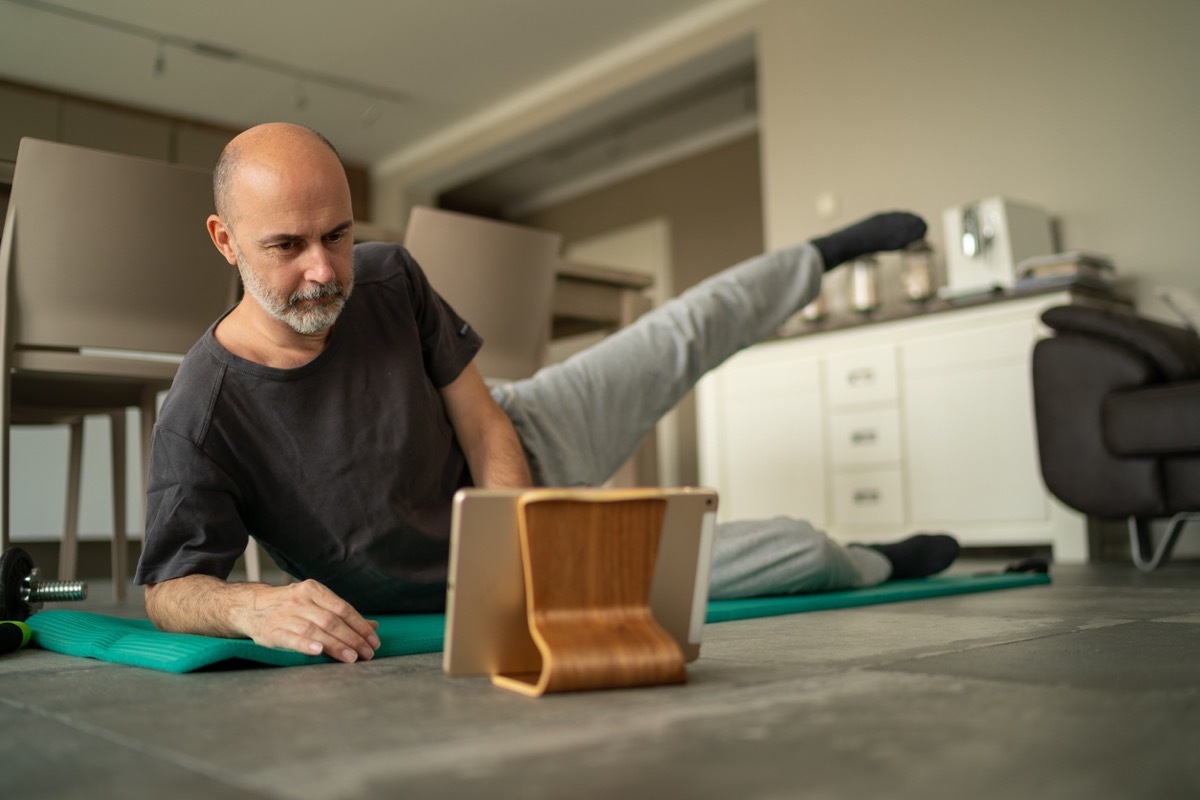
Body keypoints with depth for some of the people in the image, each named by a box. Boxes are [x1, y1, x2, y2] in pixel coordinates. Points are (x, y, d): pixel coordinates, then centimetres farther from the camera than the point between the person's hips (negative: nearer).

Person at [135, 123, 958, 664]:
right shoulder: (202, 419, -33)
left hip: (518, 451, 3)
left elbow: (484, 426, -14)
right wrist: (256, 605, -50)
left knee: (691, 336, 16)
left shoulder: (387, 277, -21)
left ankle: (823, 256, 49)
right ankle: (878, 567, 39)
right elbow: (169, 589, -27)